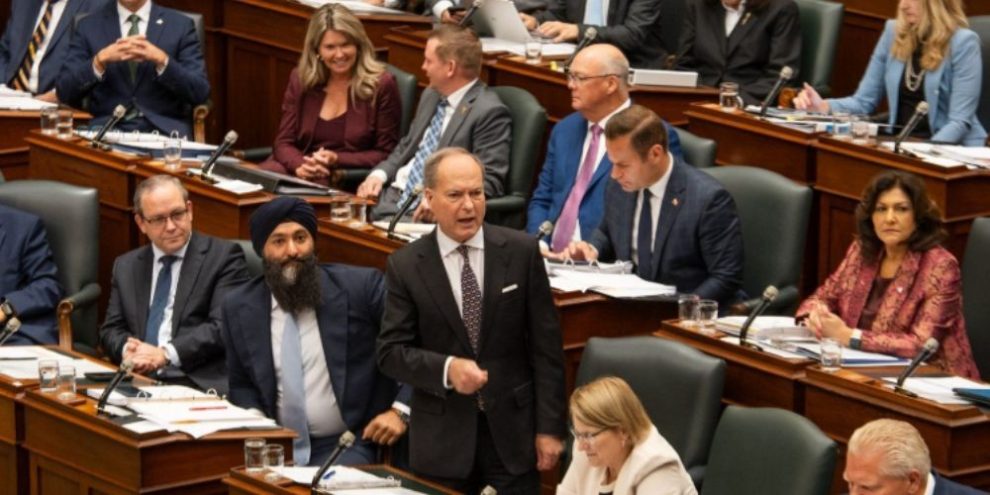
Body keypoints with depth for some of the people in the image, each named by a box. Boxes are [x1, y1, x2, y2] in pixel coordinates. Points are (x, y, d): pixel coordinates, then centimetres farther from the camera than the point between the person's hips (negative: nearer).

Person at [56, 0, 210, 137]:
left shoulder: (181, 25, 7)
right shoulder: (88, 26, 9)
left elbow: (200, 93, -1)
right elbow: (64, 92, 1)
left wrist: (161, 60, -16)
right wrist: (100, 60, -14)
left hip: (164, 132, -1)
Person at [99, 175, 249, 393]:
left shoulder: (224, 256, 4)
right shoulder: (126, 266, 22)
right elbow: (111, 330, 18)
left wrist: (167, 354, -17)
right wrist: (126, 349, -6)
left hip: (198, 382, -5)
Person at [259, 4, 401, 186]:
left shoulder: (381, 85, -2)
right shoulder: (300, 79, 9)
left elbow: (386, 154, -1)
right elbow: (284, 142, 7)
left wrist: (336, 160, -16)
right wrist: (299, 165, -17)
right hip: (300, 174, 4)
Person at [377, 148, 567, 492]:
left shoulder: (521, 251, -2)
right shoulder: (405, 266, -2)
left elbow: (545, 346, 0)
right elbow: (390, 351, -3)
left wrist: (549, 427, -3)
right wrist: (447, 369, -20)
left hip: (512, 428, 0)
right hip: (442, 438, 0)